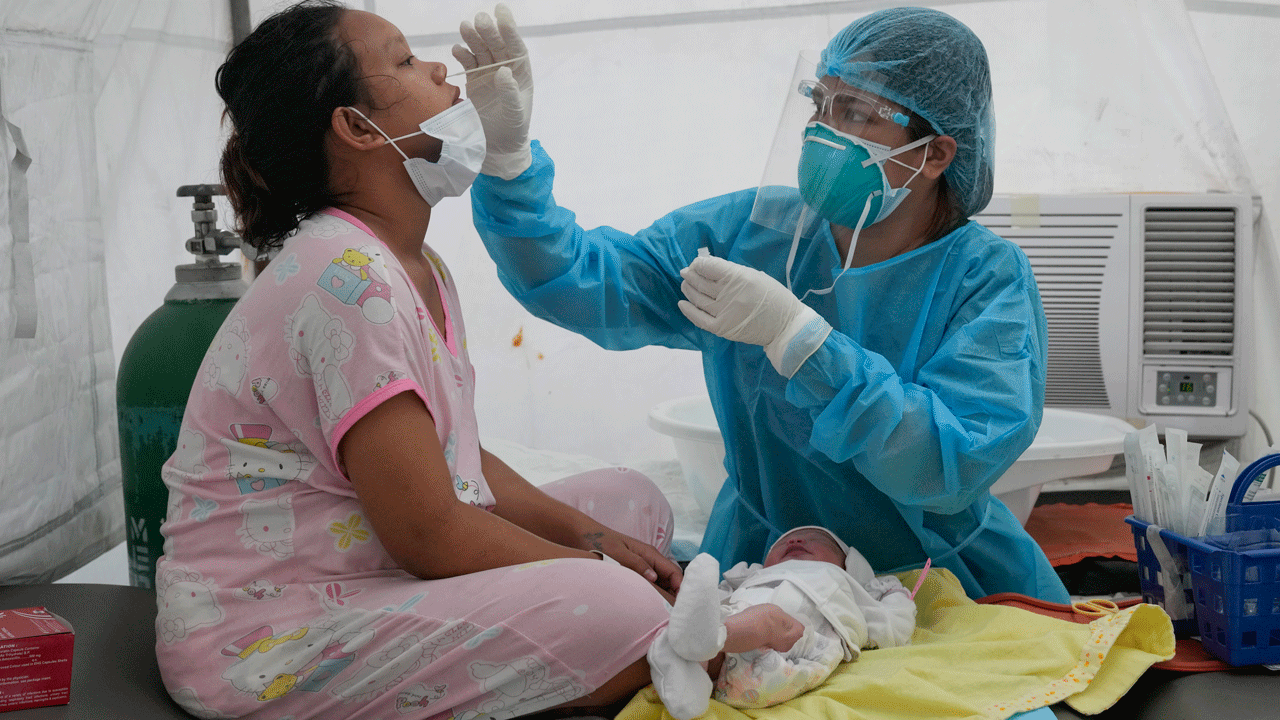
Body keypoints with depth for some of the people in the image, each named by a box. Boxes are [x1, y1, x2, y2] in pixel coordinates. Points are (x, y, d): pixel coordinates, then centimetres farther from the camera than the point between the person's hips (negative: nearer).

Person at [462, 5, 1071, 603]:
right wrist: (509, 156, -21)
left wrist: (795, 335, -30)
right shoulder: (745, 231, -3)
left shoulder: (991, 279, -12)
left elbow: (955, 465, -26)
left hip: (941, 577, -1)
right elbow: (580, 283, -6)